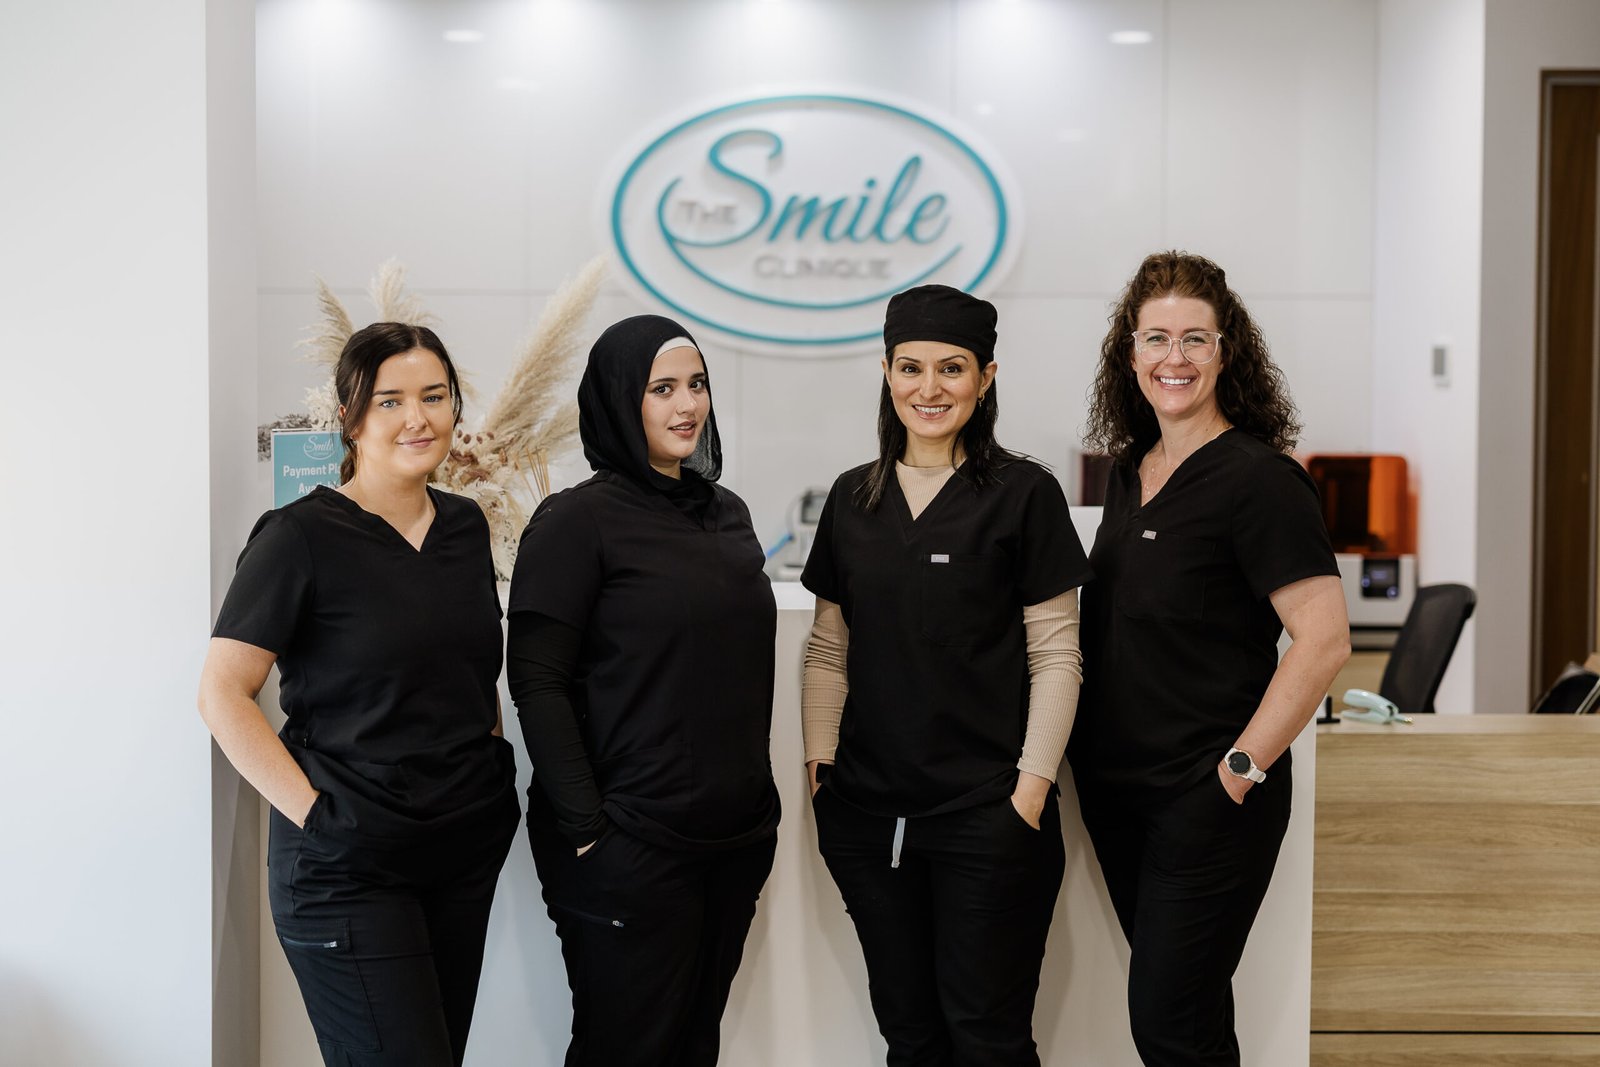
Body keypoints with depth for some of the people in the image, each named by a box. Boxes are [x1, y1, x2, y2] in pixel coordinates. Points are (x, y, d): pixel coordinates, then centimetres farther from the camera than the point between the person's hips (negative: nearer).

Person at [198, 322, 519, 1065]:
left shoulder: (465, 526, 9)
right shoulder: (301, 536, -10)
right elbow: (222, 694, -12)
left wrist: (492, 776, 10)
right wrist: (315, 811, -17)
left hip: (467, 850, 6)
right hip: (348, 865, -6)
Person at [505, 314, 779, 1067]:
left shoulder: (726, 512, 12)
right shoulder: (578, 520, -9)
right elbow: (537, 682, -13)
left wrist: (757, 806, 14)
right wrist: (585, 826, -18)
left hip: (735, 837, 6)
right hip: (630, 848, -6)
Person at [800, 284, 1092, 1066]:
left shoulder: (1024, 494, -3)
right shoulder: (852, 499, 9)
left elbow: (1055, 655, -5)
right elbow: (828, 650, 12)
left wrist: (1032, 789, -11)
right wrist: (819, 763, 3)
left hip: (985, 814, -4)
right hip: (867, 811, 4)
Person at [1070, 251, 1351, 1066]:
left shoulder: (1258, 479, -13)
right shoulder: (1130, 472, 10)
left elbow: (1323, 639, -20)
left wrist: (1243, 766, -18)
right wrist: (1082, 748, 15)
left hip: (1207, 799, -7)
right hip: (1116, 787, 7)